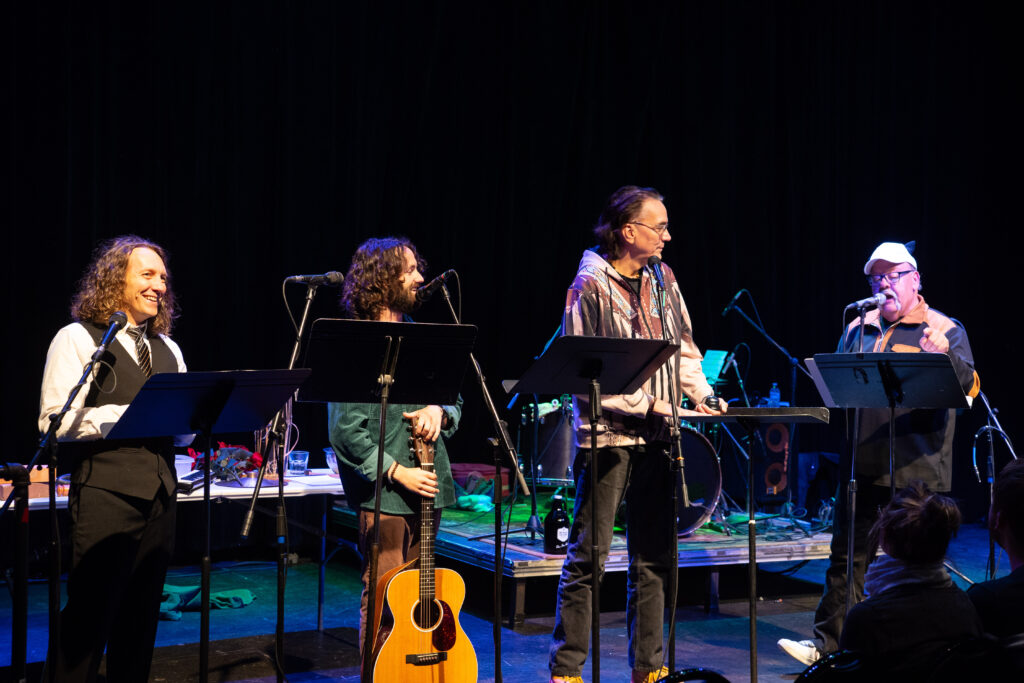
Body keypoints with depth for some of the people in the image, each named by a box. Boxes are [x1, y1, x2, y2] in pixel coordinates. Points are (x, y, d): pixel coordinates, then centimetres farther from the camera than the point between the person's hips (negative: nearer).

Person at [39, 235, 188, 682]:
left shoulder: (167, 350, 20)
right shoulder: (78, 339, -1)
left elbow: (185, 433, 21)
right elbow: (54, 421, -12)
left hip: (159, 497, 7)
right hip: (105, 493, -6)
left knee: (140, 618, 12)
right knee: (89, 616, -6)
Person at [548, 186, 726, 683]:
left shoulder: (661, 279, 10)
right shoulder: (590, 285, -9)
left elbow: (682, 346, 17)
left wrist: (699, 392, 0)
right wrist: (645, 403, -14)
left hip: (655, 437, 6)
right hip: (608, 434, -6)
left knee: (653, 557, 10)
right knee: (588, 556, -4)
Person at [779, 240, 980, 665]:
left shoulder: (944, 331, 0)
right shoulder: (859, 330, 14)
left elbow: (967, 386, -13)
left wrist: (942, 356, -33)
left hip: (914, 470, -4)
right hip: (861, 464, 4)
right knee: (847, 555, 7)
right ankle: (827, 643, 13)